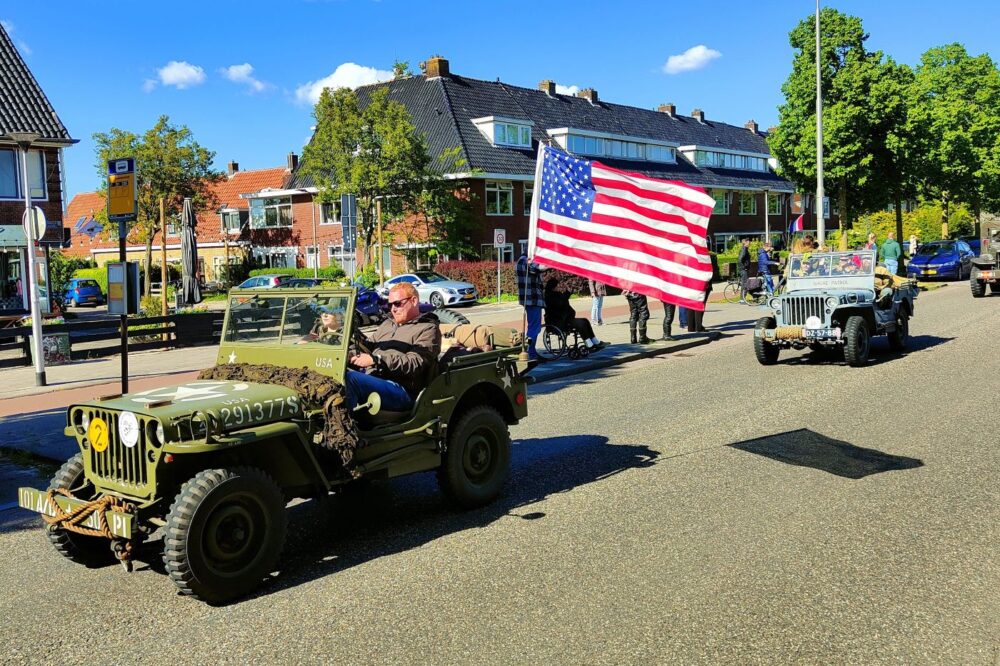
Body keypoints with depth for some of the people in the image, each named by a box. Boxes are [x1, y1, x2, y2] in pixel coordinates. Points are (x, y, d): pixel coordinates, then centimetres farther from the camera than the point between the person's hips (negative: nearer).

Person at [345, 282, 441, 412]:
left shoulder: (428, 329, 1)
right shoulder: (388, 324, 27)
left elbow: (413, 364, -13)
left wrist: (375, 360, -20)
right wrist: (351, 355, 1)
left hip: (402, 391, -7)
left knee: (350, 378, -32)